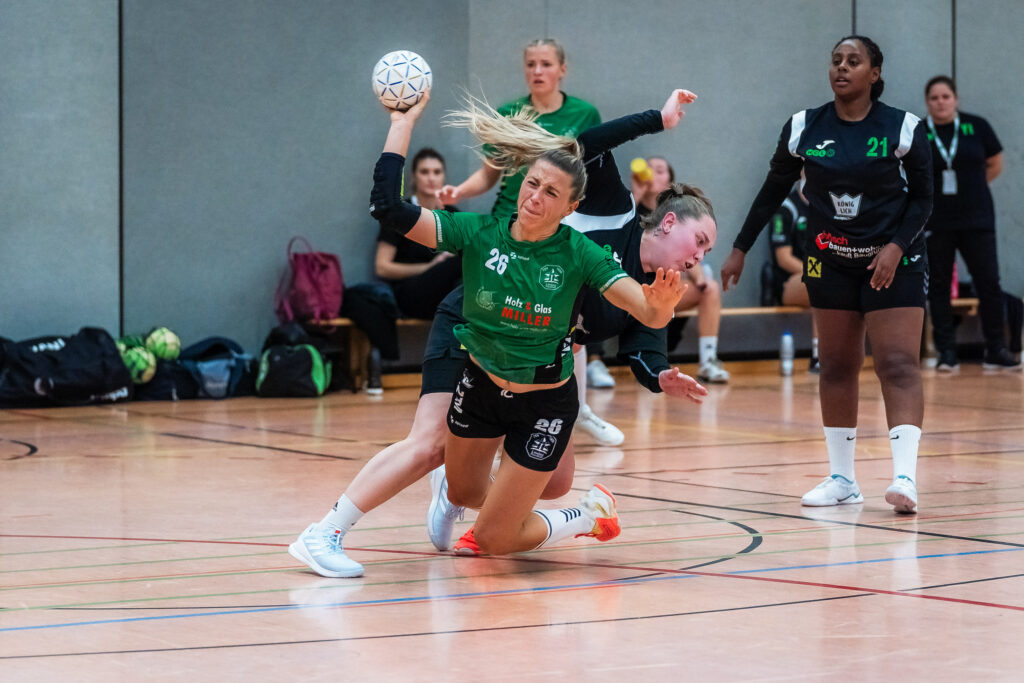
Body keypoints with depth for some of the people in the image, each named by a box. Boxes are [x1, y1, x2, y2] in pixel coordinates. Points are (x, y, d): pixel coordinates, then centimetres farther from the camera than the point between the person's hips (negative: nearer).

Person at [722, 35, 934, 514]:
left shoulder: (903, 129, -8)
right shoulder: (804, 128, -1)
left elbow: (922, 197, -3)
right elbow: (773, 191, 9)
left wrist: (897, 246, -18)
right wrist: (739, 250, 8)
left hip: (892, 260, -3)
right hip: (830, 260, 3)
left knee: (898, 365, -14)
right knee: (836, 366, 6)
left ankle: (904, 475, -24)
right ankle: (842, 478, 14)